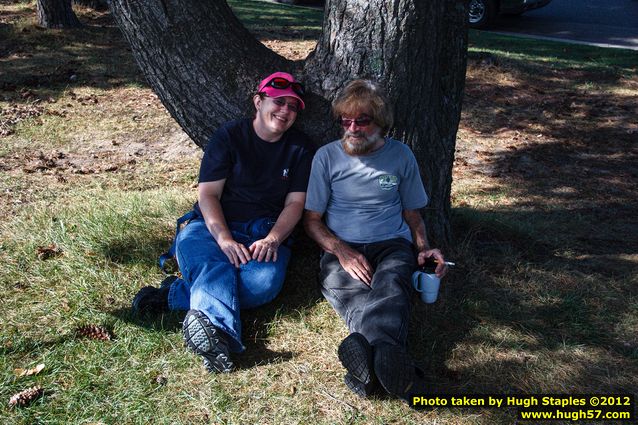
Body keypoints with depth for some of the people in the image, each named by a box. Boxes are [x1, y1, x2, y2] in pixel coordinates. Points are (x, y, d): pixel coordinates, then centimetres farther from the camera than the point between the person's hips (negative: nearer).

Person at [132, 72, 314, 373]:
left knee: (265, 282, -33)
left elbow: (295, 203, 6)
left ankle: (173, 295, -31)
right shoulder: (229, 136, 4)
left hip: (266, 232, 1)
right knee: (215, 269, -37)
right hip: (216, 226, -1)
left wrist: (272, 239, -14)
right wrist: (224, 238, -21)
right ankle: (217, 327, -58)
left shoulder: (299, 148, 12)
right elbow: (208, 194, -3)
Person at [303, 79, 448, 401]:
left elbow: (412, 214, 20)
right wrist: (341, 251, -13)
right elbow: (312, 219, 7)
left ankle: (369, 365, -66)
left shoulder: (400, 155, 12)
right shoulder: (327, 156, 8)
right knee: (347, 287, -37)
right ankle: (388, 361, -63)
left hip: (392, 244, 0)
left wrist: (423, 247, -2)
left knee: (390, 284, -37)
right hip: (341, 248, 0)